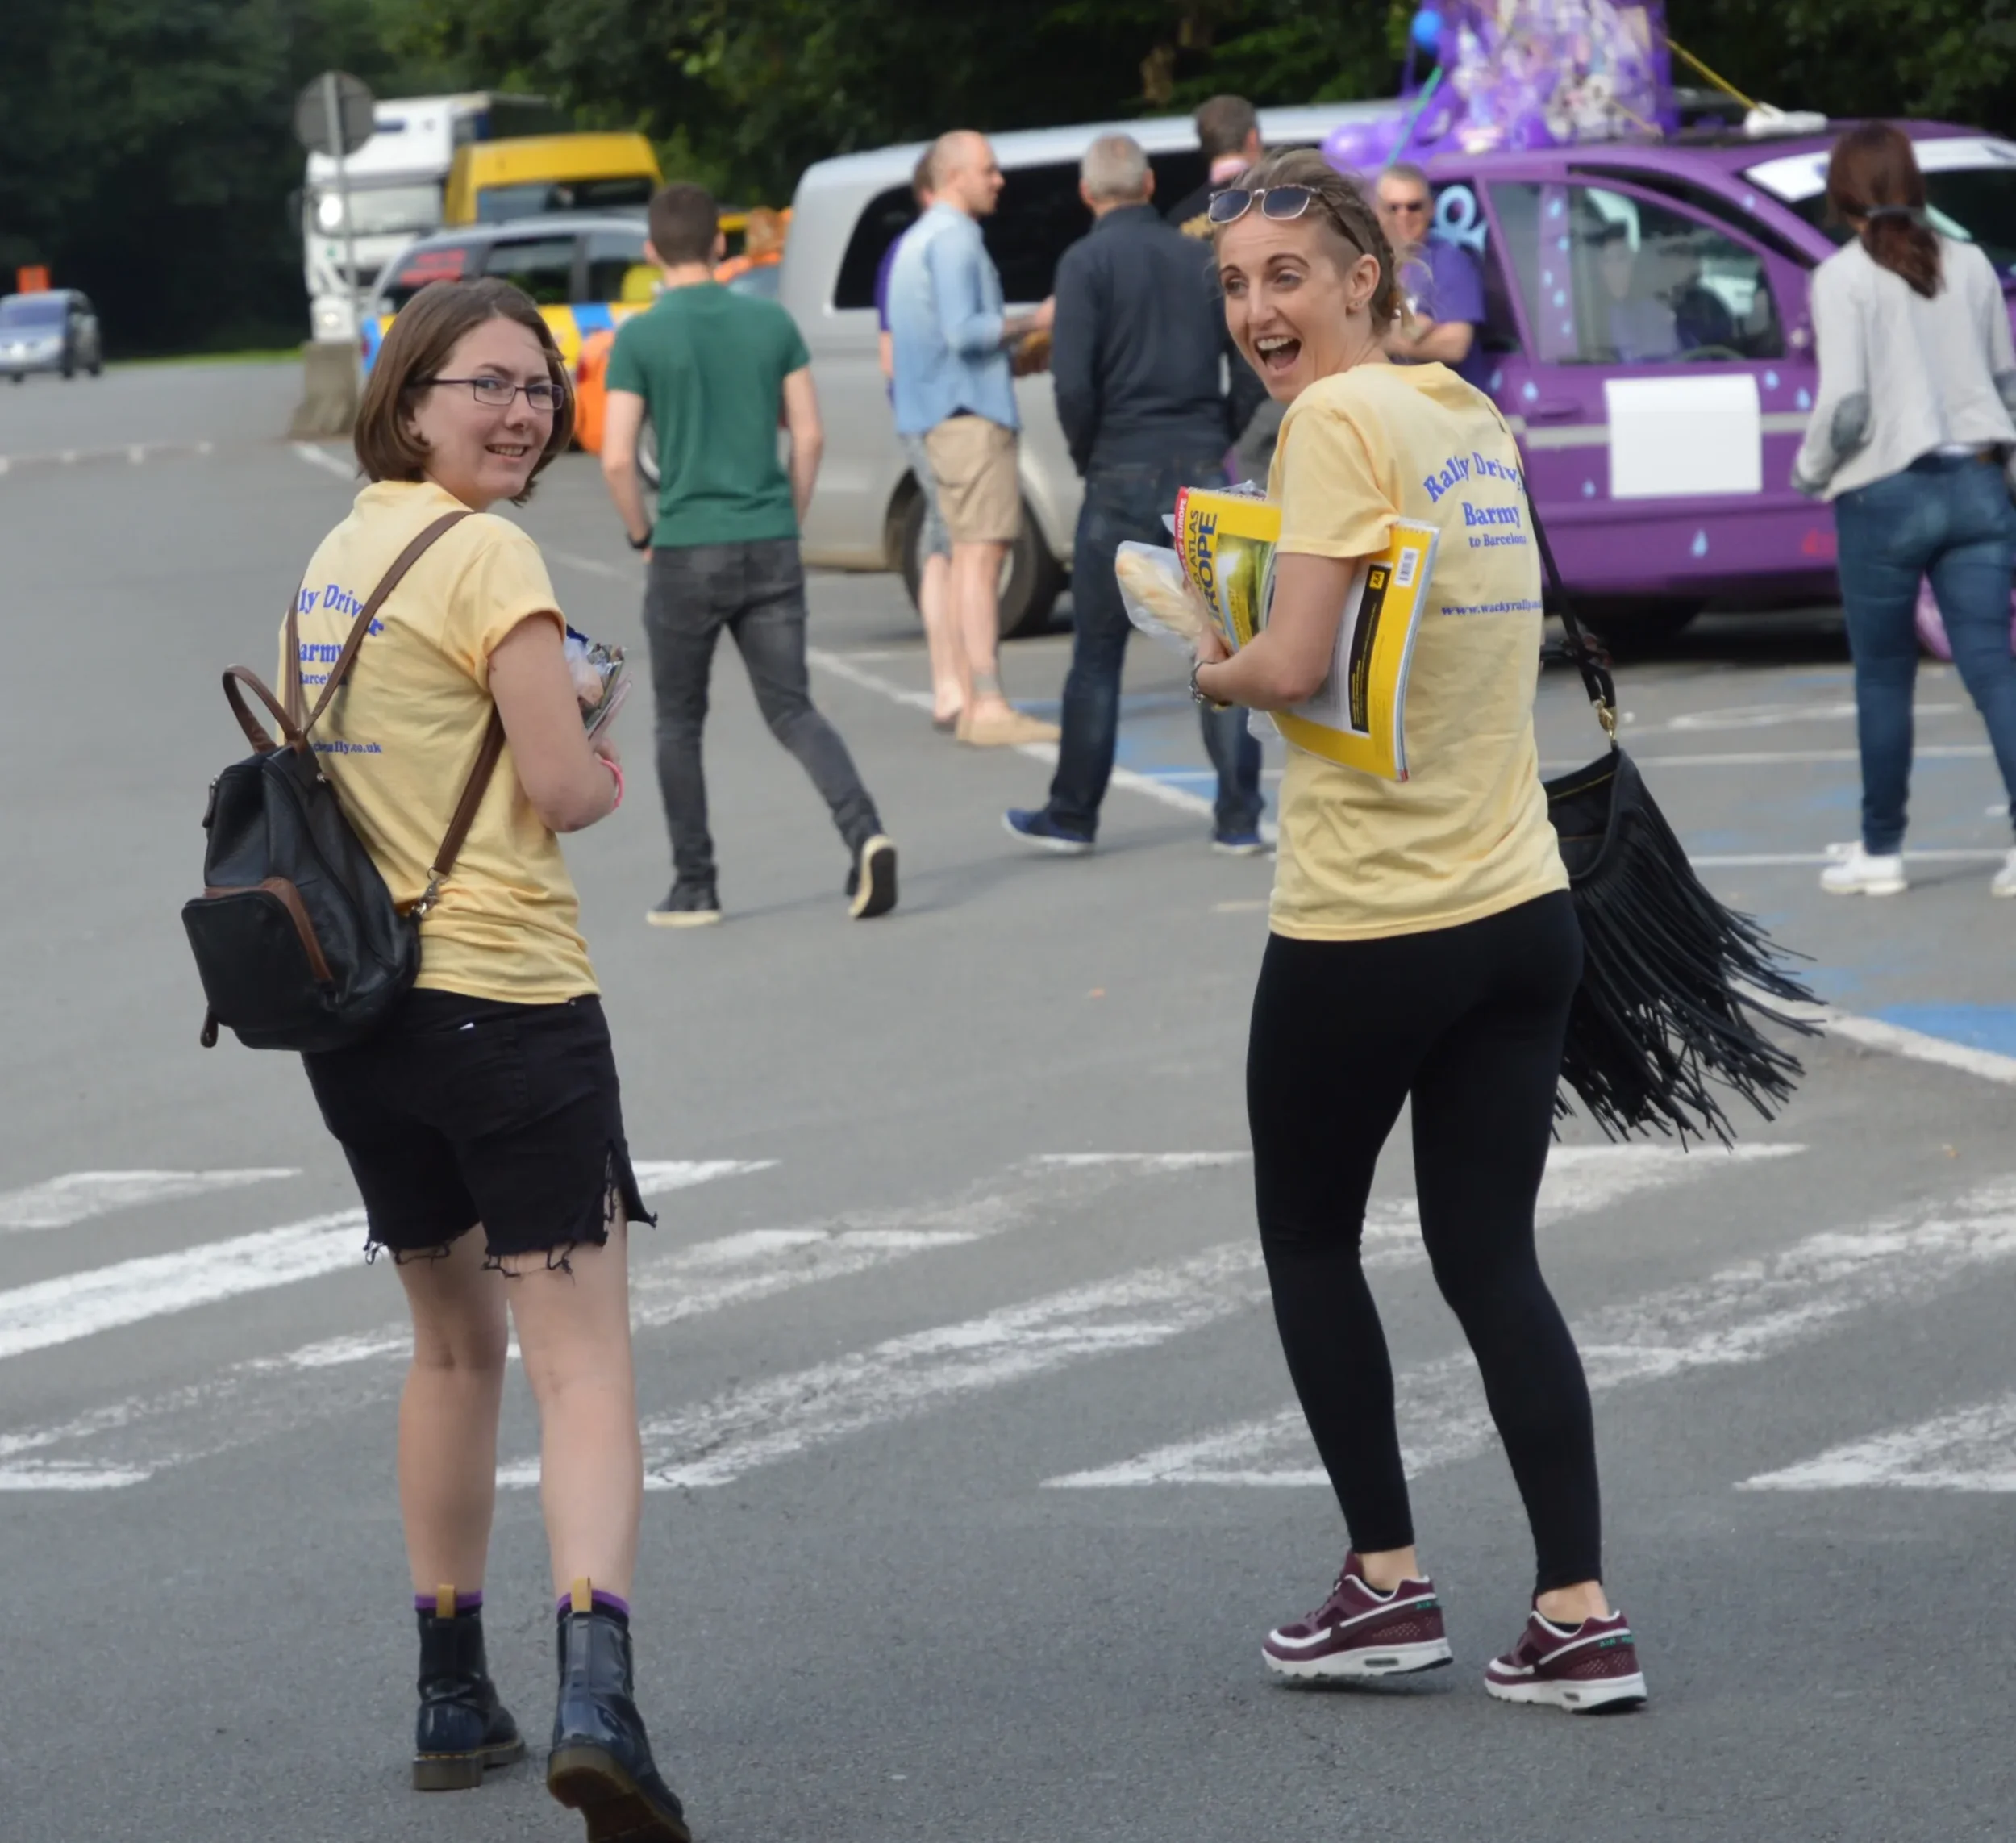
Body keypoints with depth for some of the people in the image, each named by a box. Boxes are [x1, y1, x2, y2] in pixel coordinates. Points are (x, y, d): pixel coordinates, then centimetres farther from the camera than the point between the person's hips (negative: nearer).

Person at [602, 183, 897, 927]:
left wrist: (640, 533, 5)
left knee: (679, 724, 11)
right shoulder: (772, 323, 3)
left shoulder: (640, 339, -7)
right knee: (792, 710, 6)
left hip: (686, 552, -3)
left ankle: (694, 886, 13)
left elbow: (616, 458, -11)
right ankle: (863, 832, -17)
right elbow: (808, 436, 4)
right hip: (770, 547, 3)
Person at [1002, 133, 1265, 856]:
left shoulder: (1087, 262, -5)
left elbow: (1073, 381, -13)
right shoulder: (1201, 259, 7)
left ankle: (1071, 815, 12)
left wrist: (1087, 455, 2)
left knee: (1097, 654, 5)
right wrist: (1222, 446, 15)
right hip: (1205, 467, 3)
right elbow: (1252, 370, 6)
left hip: (1125, 476, -3)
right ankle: (1238, 818, 2)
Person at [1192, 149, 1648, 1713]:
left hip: (1367, 924, -7)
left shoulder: (1340, 419, -14)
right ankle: (1579, 1617, 2)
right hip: (1524, 908, 7)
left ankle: (1388, 1583, 13)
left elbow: (1295, 665, -21)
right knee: (1493, 1260, 8)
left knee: (1309, 1245, 12)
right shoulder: (1475, 416, 10)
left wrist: (1212, 667, -1)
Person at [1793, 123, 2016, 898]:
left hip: (1885, 497, -3)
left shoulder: (1844, 279, -9)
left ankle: (1880, 850, 16)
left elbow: (1845, 404, -15)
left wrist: (1809, 470, 2)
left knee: (1883, 680, 8)